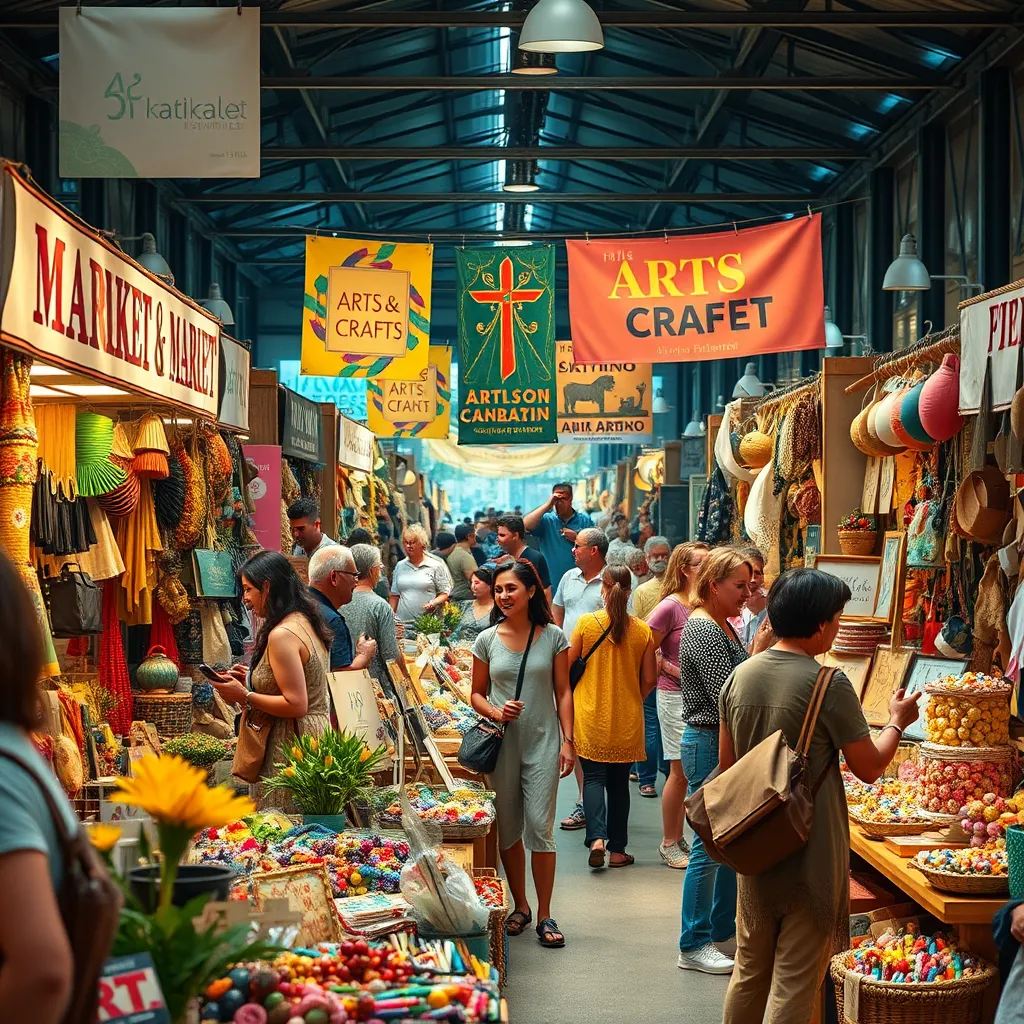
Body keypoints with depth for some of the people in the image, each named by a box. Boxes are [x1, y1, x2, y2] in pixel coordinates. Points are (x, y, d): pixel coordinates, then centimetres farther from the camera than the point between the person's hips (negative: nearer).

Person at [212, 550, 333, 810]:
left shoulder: (282, 635, -19)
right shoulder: (304, 622, 11)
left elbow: (296, 705, -22)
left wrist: (245, 696, -14)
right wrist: (252, 679, 14)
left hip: (290, 747, -10)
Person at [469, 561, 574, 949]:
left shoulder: (553, 637, -1)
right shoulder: (487, 640, 2)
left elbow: (563, 692, 3)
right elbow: (477, 694, 9)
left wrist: (568, 741, -4)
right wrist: (496, 713, -12)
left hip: (542, 742, -2)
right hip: (502, 744, 2)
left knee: (540, 827, -5)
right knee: (508, 828, 10)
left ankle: (544, 915, 4)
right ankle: (520, 906, 25)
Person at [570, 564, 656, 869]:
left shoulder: (586, 623, -9)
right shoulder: (642, 630, -5)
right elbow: (649, 680, -1)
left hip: (591, 716, -2)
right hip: (627, 720, 2)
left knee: (594, 776, 6)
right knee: (619, 782, 13)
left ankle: (597, 837, -15)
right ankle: (617, 849, 16)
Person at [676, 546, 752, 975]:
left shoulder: (722, 626, 14)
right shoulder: (703, 629, -17)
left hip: (728, 744, 10)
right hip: (708, 744, -10)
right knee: (710, 846, -3)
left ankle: (723, 929, 26)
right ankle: (694, 946, 6)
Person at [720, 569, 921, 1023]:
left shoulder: (740, 676, 0)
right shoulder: (829, 684, -18)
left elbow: (727, 763, 8)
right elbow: (869, 768, -9)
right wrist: (897, 722, 7)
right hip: (811, 855, -6)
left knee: (750, 972, 20)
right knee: (795, 983, 4)